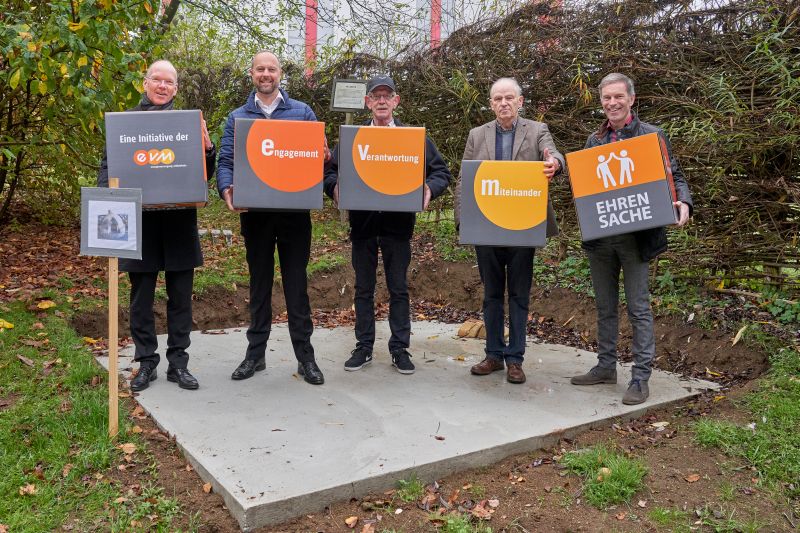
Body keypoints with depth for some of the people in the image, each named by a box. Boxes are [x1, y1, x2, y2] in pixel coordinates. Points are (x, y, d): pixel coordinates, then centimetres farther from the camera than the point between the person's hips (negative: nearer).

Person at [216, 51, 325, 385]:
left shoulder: (302, 113, 7)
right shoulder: (237, 117, 9)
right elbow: (226, 161, 2)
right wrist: (227, 188, -18)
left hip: (295, 210, -1)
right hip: (255, 211, 1)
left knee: (297, 284, 3)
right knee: (259, 283, 10)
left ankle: (305, 356, 11)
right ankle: (255, 353, 21)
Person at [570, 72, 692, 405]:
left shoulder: (652, 135, -1)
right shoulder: (594, 140, 11)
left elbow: (675, 176, -1)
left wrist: (683, 203, -21)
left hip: (636, 236, -5)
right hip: (599, 235, 5)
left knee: (638, 308, 1)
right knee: (605, 306, 13)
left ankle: (641, 377, 9)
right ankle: (606, 367, 25)